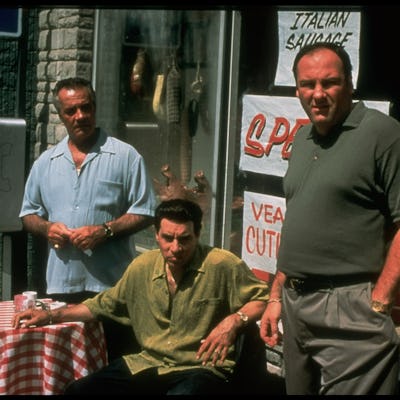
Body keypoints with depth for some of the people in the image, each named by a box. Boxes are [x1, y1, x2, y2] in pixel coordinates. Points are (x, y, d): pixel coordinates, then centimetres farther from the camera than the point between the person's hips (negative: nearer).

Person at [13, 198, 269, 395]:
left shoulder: (223, 265, -10)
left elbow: (264, 298, -3)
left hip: (201, 369, -5)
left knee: (184, 392, -40)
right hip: (147, 364, 5)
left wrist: (234, 320, -22)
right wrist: (51, 316, 17)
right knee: (76, 390, -9)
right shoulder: (142, 267, 8)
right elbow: (104, 304, 21)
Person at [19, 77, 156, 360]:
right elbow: (29, 213, 19)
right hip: (60, 283, 4)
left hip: (111, 284, -3)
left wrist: (105, 230, -16)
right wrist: (46, 227, -3)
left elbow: (144, 212, -2)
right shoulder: (45, 163, 13)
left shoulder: (126, 156, 0)